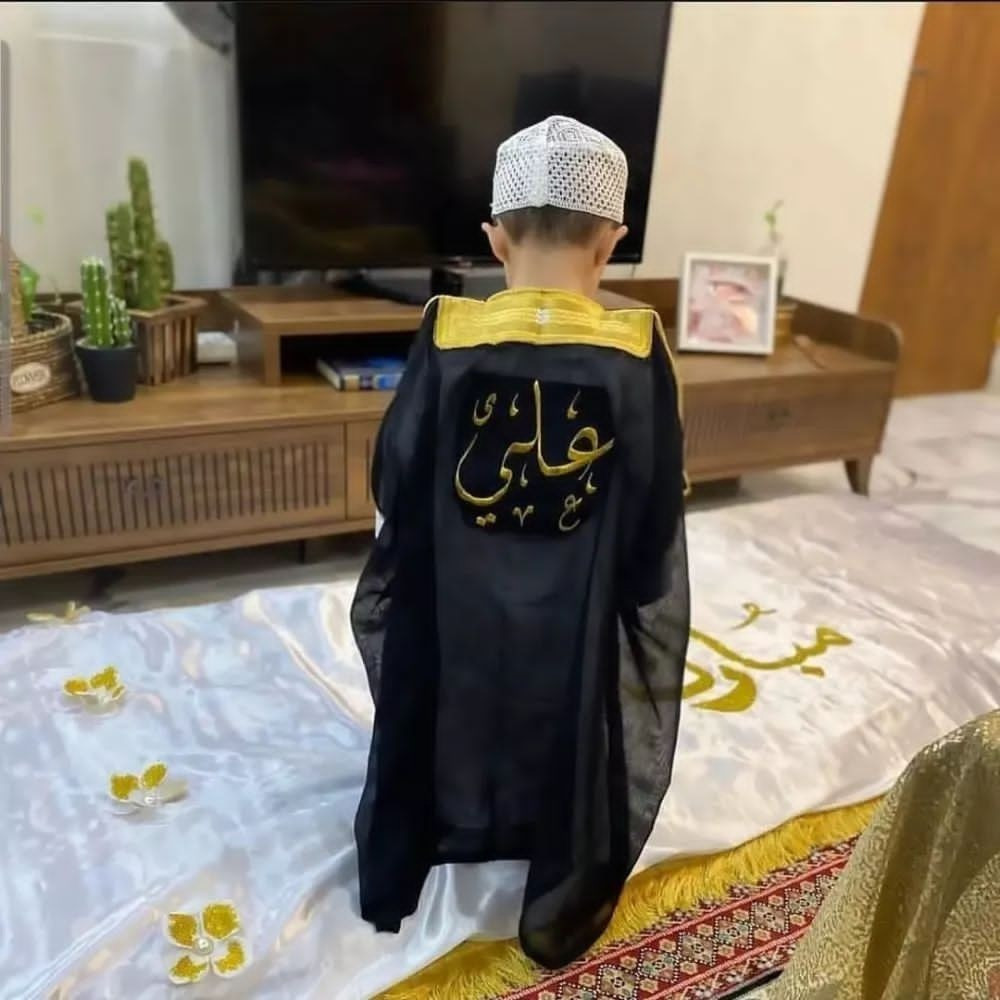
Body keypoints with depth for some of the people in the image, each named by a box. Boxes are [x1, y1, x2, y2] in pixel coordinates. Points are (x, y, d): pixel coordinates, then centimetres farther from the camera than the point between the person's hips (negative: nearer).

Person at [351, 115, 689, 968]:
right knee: (575, 748, 23)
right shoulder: (639, 353, -16)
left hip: (448, 614, 1)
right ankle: (562, 912, 43)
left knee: (429, 730, 26)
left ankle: (392, 884, 47)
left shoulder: (446, 338, -16)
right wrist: (627, 598, 9)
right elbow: (656, 521, -10)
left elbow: (393, 485, -7)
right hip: (577, 626, -1)